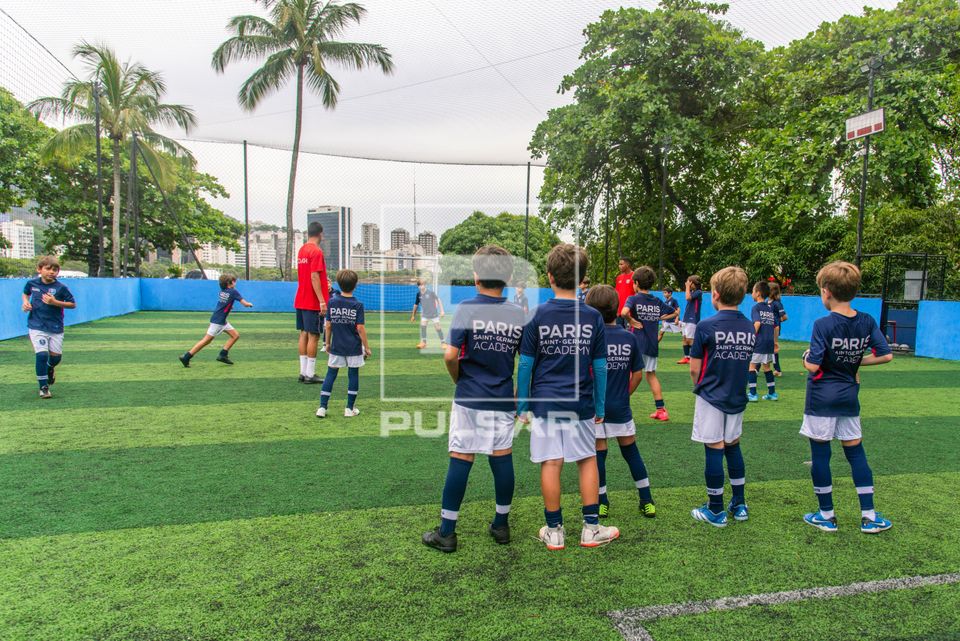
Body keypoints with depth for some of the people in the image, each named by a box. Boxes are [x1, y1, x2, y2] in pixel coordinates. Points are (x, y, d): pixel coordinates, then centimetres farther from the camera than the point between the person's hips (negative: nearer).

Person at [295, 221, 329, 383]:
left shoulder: (302, 250, 13)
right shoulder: (316, 251, -13)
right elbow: (314, 277, -19)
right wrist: (322, 301, -21)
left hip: (300, 301, 8)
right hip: (314, 302, -8)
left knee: (304, 334, 10)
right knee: (313, 336, -4)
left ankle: (303, 372, 13)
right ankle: (310, 374, -1)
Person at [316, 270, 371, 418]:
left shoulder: (332, 302, -1)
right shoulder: (358, 305, -8)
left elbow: (328, 325, 2)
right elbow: (360, 328, -10)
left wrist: (328, 343, 15)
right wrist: (367, 347, -2)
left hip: (336, 347, 2)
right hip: (354, 348, -2)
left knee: (330, 374, 8)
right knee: (353, 375, 8)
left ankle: (322, 407, 5)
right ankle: (350, 408, 12)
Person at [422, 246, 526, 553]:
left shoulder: (467, 309, -9)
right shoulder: (518, 314, 2)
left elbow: (450, 355, -16)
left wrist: (459, 380, 3)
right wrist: (520, 398, 16)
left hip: (469, 399, -3)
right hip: (503, 401, 3)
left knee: (460, 459, 2)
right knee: (502, 458, 12)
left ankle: (446, 532, 11)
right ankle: (501, 525, 27)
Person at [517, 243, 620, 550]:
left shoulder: (537, 315, -6)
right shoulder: (593, 317, -2)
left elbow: (525, 364, -4)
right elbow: (599, 366, 2)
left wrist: (522, 404, 4)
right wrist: (600, 406, 11)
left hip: (545, 402, -1)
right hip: (581, 404, 1)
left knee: (551, 464, 5)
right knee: (588, 460, 14)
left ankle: (554, 531, 16)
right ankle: (591, 528, 21)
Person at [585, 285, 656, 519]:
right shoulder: (630, 338, -3)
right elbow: (638, 374, 1)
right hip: (621, 407, 3)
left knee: (598, 453, 8)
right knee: (631, 451, 15)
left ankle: (602, 502, 18)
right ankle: (647, 501, 20)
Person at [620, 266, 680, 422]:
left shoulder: (633, 299, -8)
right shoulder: (657, 301, 9)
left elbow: (624, 312, -29)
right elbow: (675, 312, 20)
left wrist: (631, 321, -12)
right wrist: (659, 318, 14)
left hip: (637, 343, -5)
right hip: (652, 345, 5)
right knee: (651, 375, 17)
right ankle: (660, 409, 18)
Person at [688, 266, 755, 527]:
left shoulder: (706, 327, -15)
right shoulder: (750, 328, 1)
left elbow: (694, 369, -10)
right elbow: (747, 364, 7)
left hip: (711, 398, -5)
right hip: (737, 398, 5)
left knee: (714, 450, 2)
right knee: (733, 447, 18)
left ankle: (715, 511, 13)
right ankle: (739, 505, 27)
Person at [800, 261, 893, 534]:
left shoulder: (823, 324, -18)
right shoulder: (867, 322, -2)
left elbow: (813, 366, -20)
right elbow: (885, 355, 0)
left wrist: (806, 357, 1)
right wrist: (856, 362, 11)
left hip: (822, 398, -5)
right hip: (849, 397, 5)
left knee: (820, 455, 6)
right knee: (856, 453, 15)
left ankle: (826, 516, 15)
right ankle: (869, 516, 20)